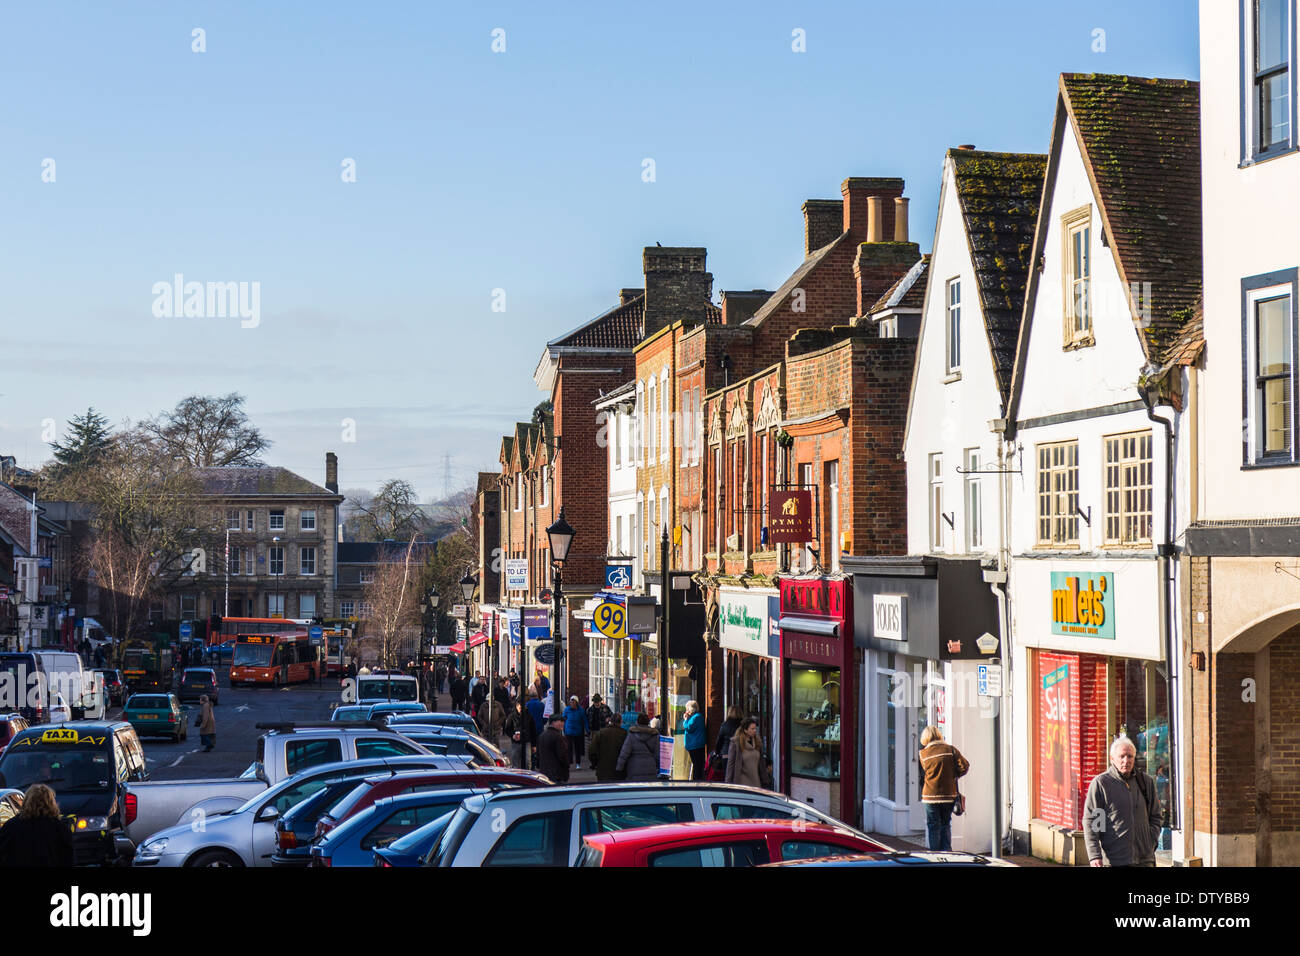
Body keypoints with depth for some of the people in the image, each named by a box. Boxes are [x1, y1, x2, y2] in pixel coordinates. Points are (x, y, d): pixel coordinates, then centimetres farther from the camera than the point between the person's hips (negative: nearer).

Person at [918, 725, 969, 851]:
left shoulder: (923, 753, -3)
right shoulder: (950, 749, -3)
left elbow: (923, 773, 4)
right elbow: (964, 766, -8)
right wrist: (953, 776, 5)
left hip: (931, 795, -1)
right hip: (949, 794, 1)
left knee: (932, 826, 6)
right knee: (946, 825, 14)